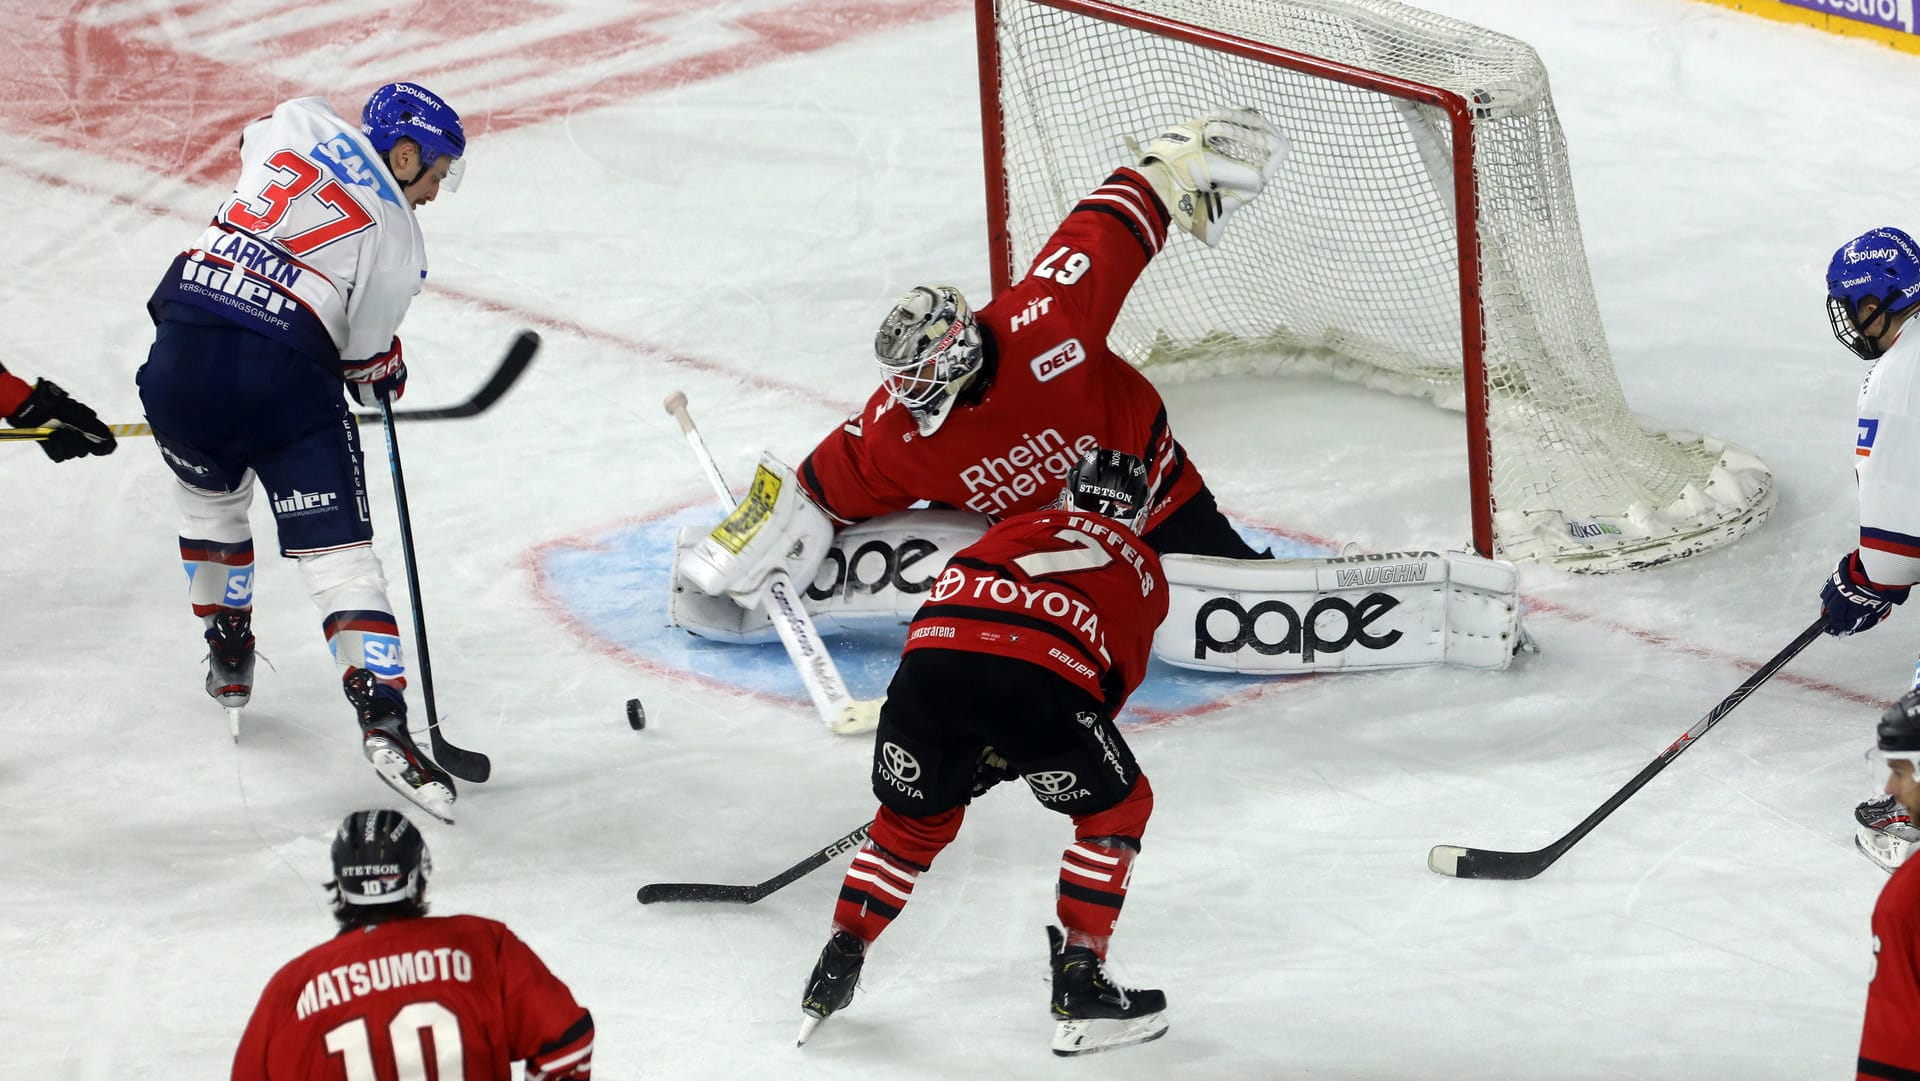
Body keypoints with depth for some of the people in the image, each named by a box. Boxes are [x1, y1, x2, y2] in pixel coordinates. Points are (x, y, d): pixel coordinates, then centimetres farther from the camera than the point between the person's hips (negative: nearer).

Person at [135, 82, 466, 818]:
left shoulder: (299, 123, 12)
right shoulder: (397, 241, 3)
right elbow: (366, 357, 5)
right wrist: (383, 371, 29)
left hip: (182, 346, 4)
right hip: (283, 373, -4)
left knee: (209, 498, 32)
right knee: (339, 554, -3)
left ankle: (228, 658, 42)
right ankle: (382, 720, -14)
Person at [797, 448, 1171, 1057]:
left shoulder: (1020, 527, 37)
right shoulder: (1141, 570, 32)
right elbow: (1117, 681, 30)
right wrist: (1012, 750, 38)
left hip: (932, 656, 3)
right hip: (1043, 679, -3)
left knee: (915, 817, 26)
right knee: (1116, 808, 20)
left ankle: (834, 972, 24)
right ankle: (1079, 983, 13)